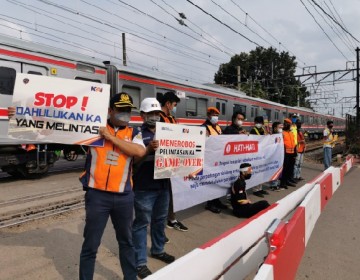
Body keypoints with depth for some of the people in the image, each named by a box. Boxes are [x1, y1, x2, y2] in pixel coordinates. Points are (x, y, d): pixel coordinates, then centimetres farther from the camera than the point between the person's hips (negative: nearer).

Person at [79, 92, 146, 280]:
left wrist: (111, 137, -16)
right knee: (90, 245, 9)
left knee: (126, 241, 21)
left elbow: (139, 152, -15)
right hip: (97, 194, -2)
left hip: (124, 196, 3)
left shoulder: (133, 134, 4)